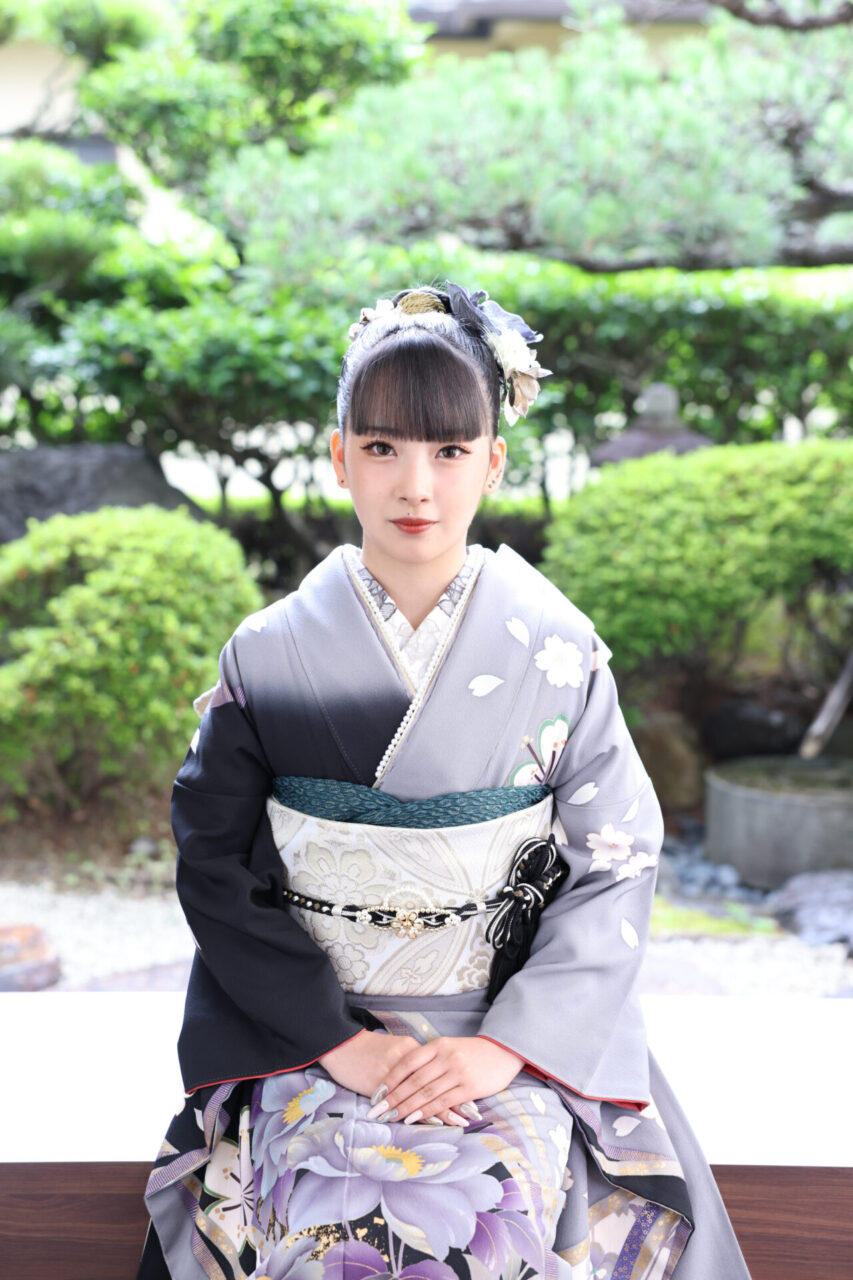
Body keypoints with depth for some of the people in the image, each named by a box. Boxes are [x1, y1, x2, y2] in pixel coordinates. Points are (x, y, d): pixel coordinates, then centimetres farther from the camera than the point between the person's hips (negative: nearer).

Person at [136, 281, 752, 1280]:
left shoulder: (559, 653, -2)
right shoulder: (269, 657, -1)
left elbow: (615, 868, -2)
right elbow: (216, 868, -1)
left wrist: (508, 1045, -12)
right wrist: (339, 1041, -10)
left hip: (521, 1037, 0)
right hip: (309, 1036, 0)